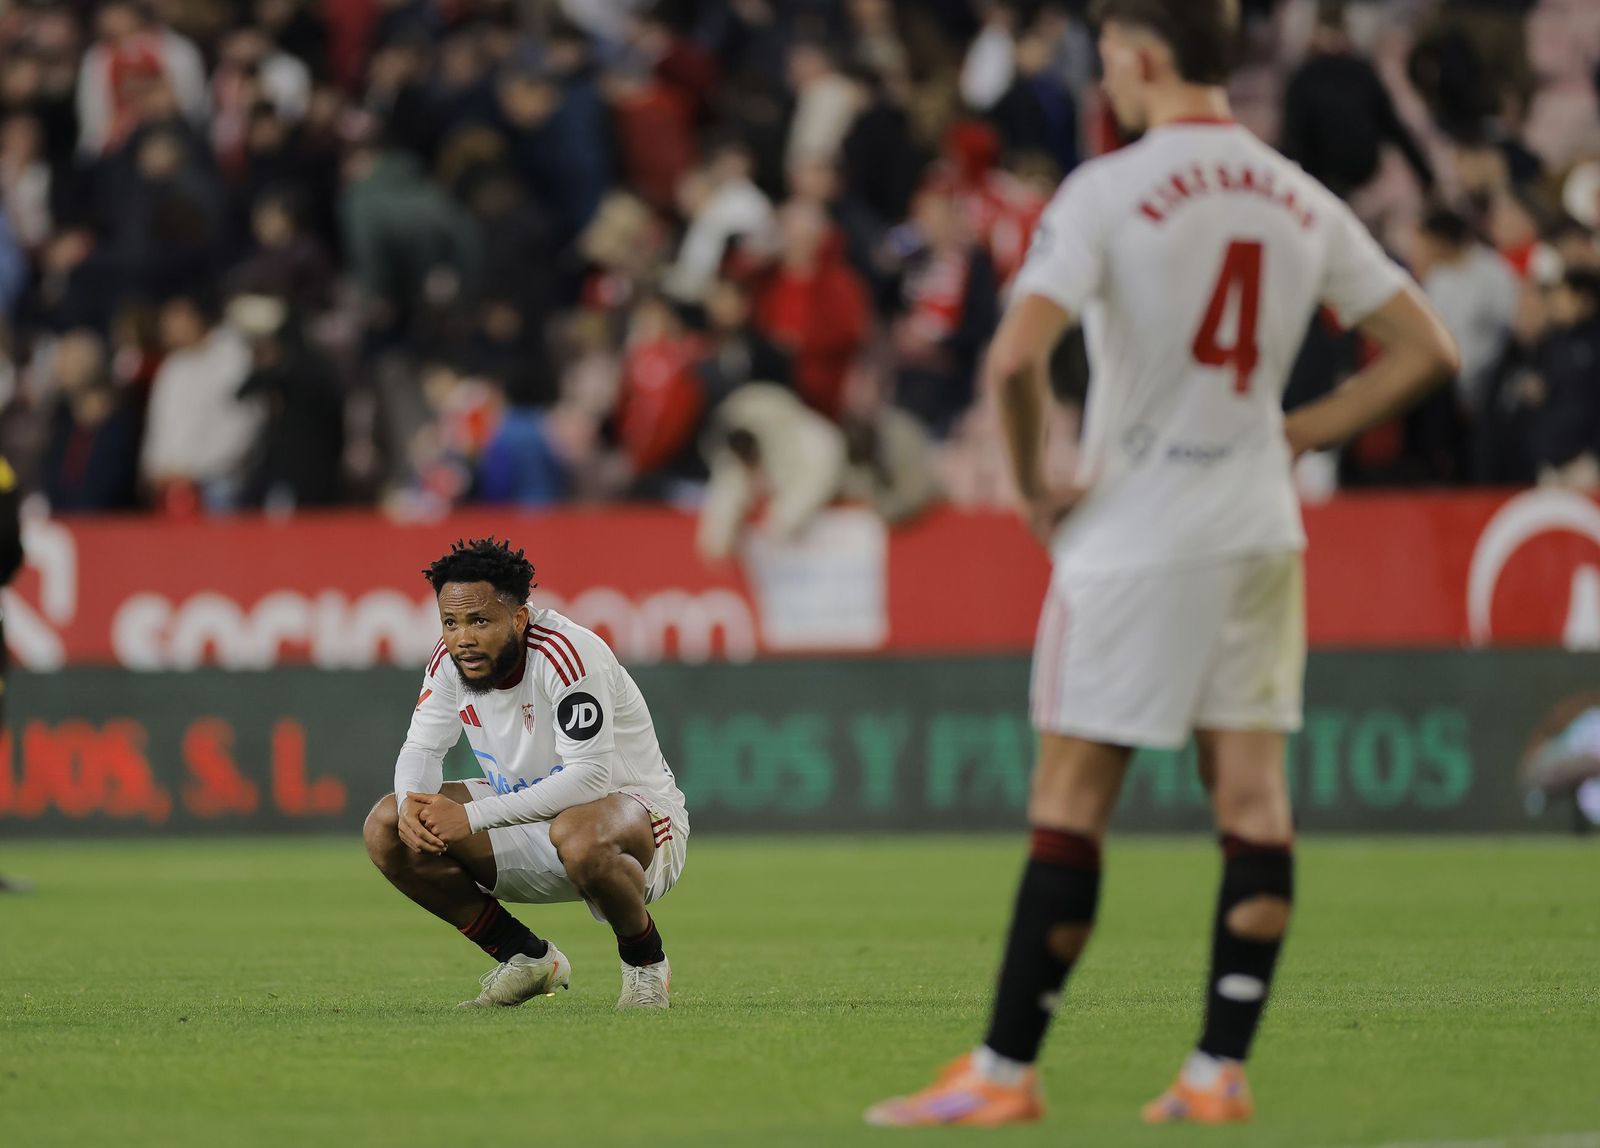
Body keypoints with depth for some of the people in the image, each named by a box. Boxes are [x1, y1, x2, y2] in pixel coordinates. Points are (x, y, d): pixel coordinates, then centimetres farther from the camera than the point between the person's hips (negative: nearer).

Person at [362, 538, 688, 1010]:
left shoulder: (568, 653, -28)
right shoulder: (451, 659, -7)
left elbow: (589, 777, -35)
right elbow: (422, 747, 2)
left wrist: (472, 817, -39)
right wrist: (412, 801, -24)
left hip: (637, 811, -7)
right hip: (527, 811, 7)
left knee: (579, 835, -44)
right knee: (387, 827, -9)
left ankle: (645, 961, -10)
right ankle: (525, 958, 5)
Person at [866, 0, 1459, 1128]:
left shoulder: (1107, 191, -11)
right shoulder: (1303, 202, 6)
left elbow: (1016, 359, -22)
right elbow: (1425, 351, 10)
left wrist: (1034, 486, -7)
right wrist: (1294, 436, 13)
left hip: (1135, 533, -5)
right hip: (1261, 528, 5)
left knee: (1071, 799, -1)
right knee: (1252, 796, 5)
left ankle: (1005, 1072, 2)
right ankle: (1222, 1071, 3)